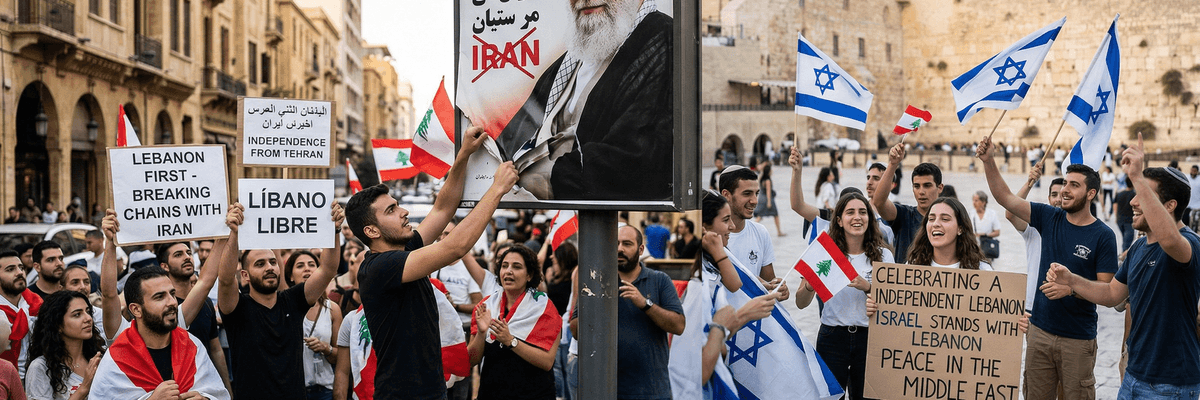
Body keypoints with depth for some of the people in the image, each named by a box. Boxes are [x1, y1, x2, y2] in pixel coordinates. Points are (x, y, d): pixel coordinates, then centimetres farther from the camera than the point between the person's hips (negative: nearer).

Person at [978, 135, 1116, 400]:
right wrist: (988, 161, -12)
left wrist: (1070, 287, -25)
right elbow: (1006, 198, -1)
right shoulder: (1050, 218, 3)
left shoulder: (1103, 236, -8)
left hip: (1078, 338, -4)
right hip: (1040, 330, 4)